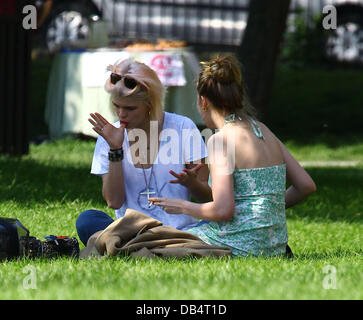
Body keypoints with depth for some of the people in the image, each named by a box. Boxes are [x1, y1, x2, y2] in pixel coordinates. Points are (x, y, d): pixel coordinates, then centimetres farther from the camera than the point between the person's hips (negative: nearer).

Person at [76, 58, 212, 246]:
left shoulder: (183, 128, 1)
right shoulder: (110, 136, 6)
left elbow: (207, 197, 3)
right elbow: (114, 201, -2)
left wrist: (191, 183, -21)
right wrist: (115, 149, -9)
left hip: (180, 229, -2)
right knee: (87, 220, -29)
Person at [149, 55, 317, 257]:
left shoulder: (221, 139, -13)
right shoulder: (262, 130, 10)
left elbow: (223, 210, -20)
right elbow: (307, 185, 10)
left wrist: (183, 207, -3)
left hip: (242, 246, -8)